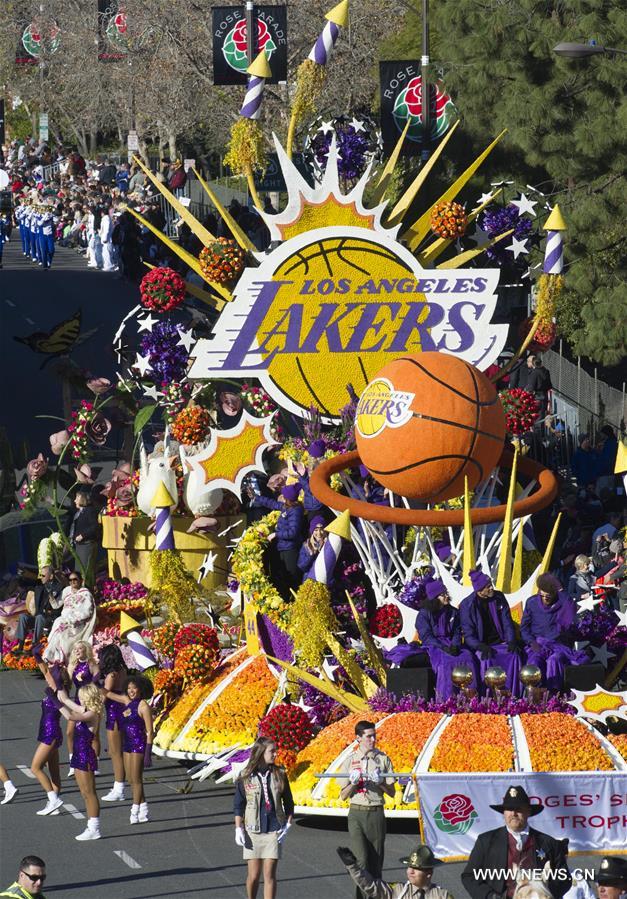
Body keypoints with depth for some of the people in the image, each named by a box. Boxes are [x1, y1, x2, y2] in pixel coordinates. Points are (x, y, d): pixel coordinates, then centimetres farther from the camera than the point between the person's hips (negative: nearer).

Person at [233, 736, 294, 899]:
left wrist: (288, 825, 3)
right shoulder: (246, 776, -1)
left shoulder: (279, 774, 5)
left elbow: (288, 803, 13)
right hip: (253, 832, -1)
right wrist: (239, 829, -4)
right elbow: (238, 805, 3)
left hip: (274, 831, 1)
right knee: (254, 875, 2)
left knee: (269, 874, -5)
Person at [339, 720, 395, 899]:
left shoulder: (383, 759, 5)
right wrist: (353, 782, -12)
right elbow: (343, 796, 6)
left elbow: (391, 792, 6)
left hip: (376, 812, 1)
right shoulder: (350, 761, 4)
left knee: (375, 863, 3)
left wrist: (379, 782, -12)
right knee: (361, 859, -13)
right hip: (356, 814, -1)